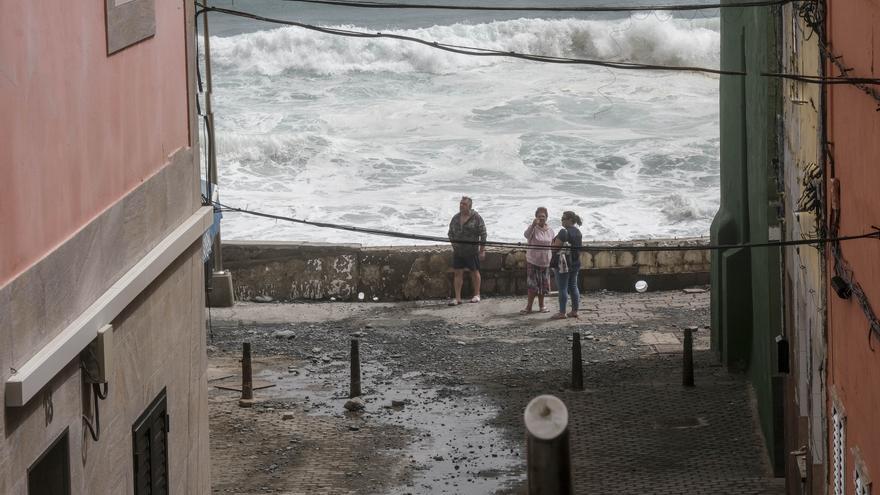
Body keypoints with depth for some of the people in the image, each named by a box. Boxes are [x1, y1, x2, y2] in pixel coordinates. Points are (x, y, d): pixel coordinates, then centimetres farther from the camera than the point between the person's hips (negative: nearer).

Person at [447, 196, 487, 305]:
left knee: (474, 272, 8)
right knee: (457, 273, 1)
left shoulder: (476, 218, -8)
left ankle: (477, 295, 21)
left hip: (472, 251, -4)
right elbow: (450, 232, 19)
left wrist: (482, 250, -9)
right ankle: (457, 298, 3)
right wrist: (453, 242, 2)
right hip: (458, 251, 4)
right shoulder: (455, 218, 8)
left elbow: (483, 234, -7)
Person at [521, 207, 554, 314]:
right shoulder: (533, 228, -9)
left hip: (545, 261, 4)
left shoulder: (550, 230, 5)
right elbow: (526, 235, -31)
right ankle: (529, 307, 3)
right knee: (532, 285, -5)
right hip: (533, 261, -4)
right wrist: (533, 225, -47)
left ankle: (541, 306, 23)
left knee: (543, 285, 11)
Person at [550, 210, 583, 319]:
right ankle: (574, 311, 14)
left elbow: (555, 248, -19)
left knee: (562, 288, -4)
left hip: (563, 263, -9)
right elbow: (581, 246, 19)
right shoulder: (578, 232, 10)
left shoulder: (564, 232, -18)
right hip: (575, 263, 9)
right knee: (573, 287, 12)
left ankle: (562, 312, -3)